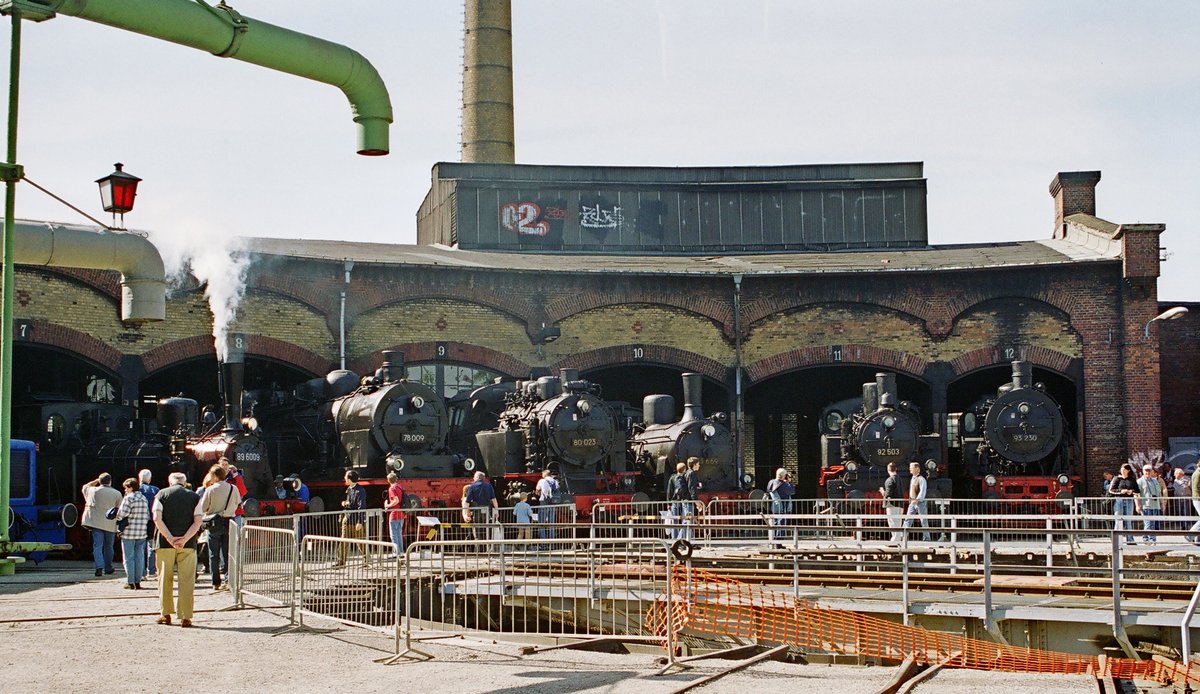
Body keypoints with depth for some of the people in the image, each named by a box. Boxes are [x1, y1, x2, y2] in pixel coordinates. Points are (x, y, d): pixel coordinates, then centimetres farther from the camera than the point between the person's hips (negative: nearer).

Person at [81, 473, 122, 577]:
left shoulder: (93, 491, 1)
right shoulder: (117, 494, -1)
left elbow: (84, 487, 25)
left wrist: (96, 481, 26)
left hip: (96, 522, 0)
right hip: (110, 524, 0)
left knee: (97, 546, -1)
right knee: (108, 546, 14)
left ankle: (99, 567, -17)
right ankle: (108, 568, 21)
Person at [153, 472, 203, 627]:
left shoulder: (161, 494, 6)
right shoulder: (195, 497, 7)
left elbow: (157, 518, -7)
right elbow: (198, 521, -5)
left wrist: (170, 538, -11)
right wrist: (184, 539, -10)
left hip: (165, 543, 0)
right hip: (188, 544, 0)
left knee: (165, 579, 12)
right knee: (186, 580, 2)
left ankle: (165, 614, 17)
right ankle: (185, 617, -2)